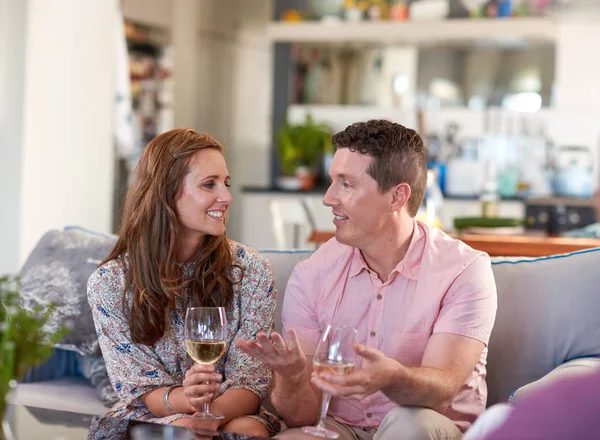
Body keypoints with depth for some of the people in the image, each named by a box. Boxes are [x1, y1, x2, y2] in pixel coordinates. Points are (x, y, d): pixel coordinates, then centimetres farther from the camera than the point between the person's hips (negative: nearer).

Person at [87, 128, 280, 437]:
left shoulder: (251, 272, -4)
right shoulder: (110, 283, -7)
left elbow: (250, 381, -8)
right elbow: (143, 388, -7)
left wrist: (211, 415, -31)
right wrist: (182, 400, -31)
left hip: (231, 414, 2)